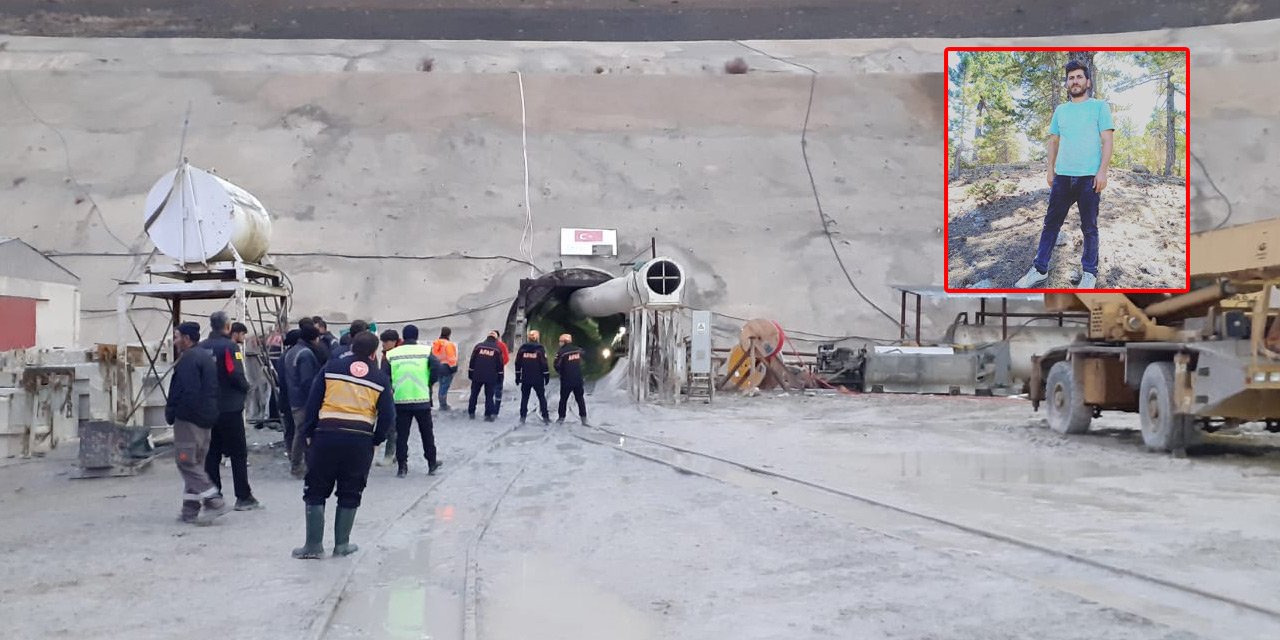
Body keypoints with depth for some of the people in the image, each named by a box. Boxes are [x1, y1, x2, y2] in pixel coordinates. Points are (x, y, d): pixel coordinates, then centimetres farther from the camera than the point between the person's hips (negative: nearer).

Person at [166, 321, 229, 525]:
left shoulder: (188, 359, -15)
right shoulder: (206, 356, 16)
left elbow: (187, 393, -23)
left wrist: (171, 414, -11)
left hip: (189, 419, -10)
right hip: (205, 418, 10)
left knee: (186, 462, -6)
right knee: (195, 463, 13)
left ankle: (214, 501, -12)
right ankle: (190, 509, 17)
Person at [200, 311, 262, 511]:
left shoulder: (201, 348, 4)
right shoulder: (229, 347, -13)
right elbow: (236, 375, -19)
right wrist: (246, 387, 0)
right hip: (230, 408, -6)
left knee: (212, 453, 12)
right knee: (238, 453, 2)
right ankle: (243, 497, 3)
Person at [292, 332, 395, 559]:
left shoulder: (332, 367, 7)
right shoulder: (379, 377, 8)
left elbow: (312, 402, 4)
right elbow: (388, 415, 4)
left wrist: (308, 433, 11)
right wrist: (377, 441, 17)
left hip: (326, 435, 0)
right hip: (361, 440, 0)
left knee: (316, 491, 11)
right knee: (350, 494, 14)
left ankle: (313, 545, 10)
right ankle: (342, 544, 18)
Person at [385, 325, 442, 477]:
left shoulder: (391, 354, 1)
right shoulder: (426, 351, -3)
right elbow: (437, 368, -14)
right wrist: (429, 383, 2)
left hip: (400, 401, 1)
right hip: (422, 400, 0)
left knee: (401, 435, 9)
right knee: (427, 433, 14)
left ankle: (402, 467, 7)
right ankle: (432, 464, 22)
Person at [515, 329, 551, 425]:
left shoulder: (522, 348, 2)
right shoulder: (540, 349, -7)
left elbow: (517, 363, 5)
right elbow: (544, 364, -8)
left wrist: (517, 377, 12)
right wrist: (547, 376, 1)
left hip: (525, 378, 2)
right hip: (538, 379, -2)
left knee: (524, 397, 10)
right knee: (541, 397, 7)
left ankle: (522, 417, 6)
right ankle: (545, 417, 5)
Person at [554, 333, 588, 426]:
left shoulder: (561, 352, -13)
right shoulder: (578, 350, 2)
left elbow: (557, 366, -14)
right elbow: (582, 362, 14)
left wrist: (559, 372, 6)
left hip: (566, 380, -3)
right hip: (578, 379, 3)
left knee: (563, 399, 11)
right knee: (580, 398, 11)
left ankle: (561, 418, 16)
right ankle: (584, 419, 7)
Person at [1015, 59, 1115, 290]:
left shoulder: (1099, 106, 1)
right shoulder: (1060, 110, 14)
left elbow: (1107, 141, -4)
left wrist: (1102, 171, -13)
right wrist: (1050, 169, 11)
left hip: (1089, 177, -4)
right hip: (1062, 176, 4)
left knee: (1089, 227, 3)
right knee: (1051, 223, 5)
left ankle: (1089, 273, 12)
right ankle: (1040, 270, 10)